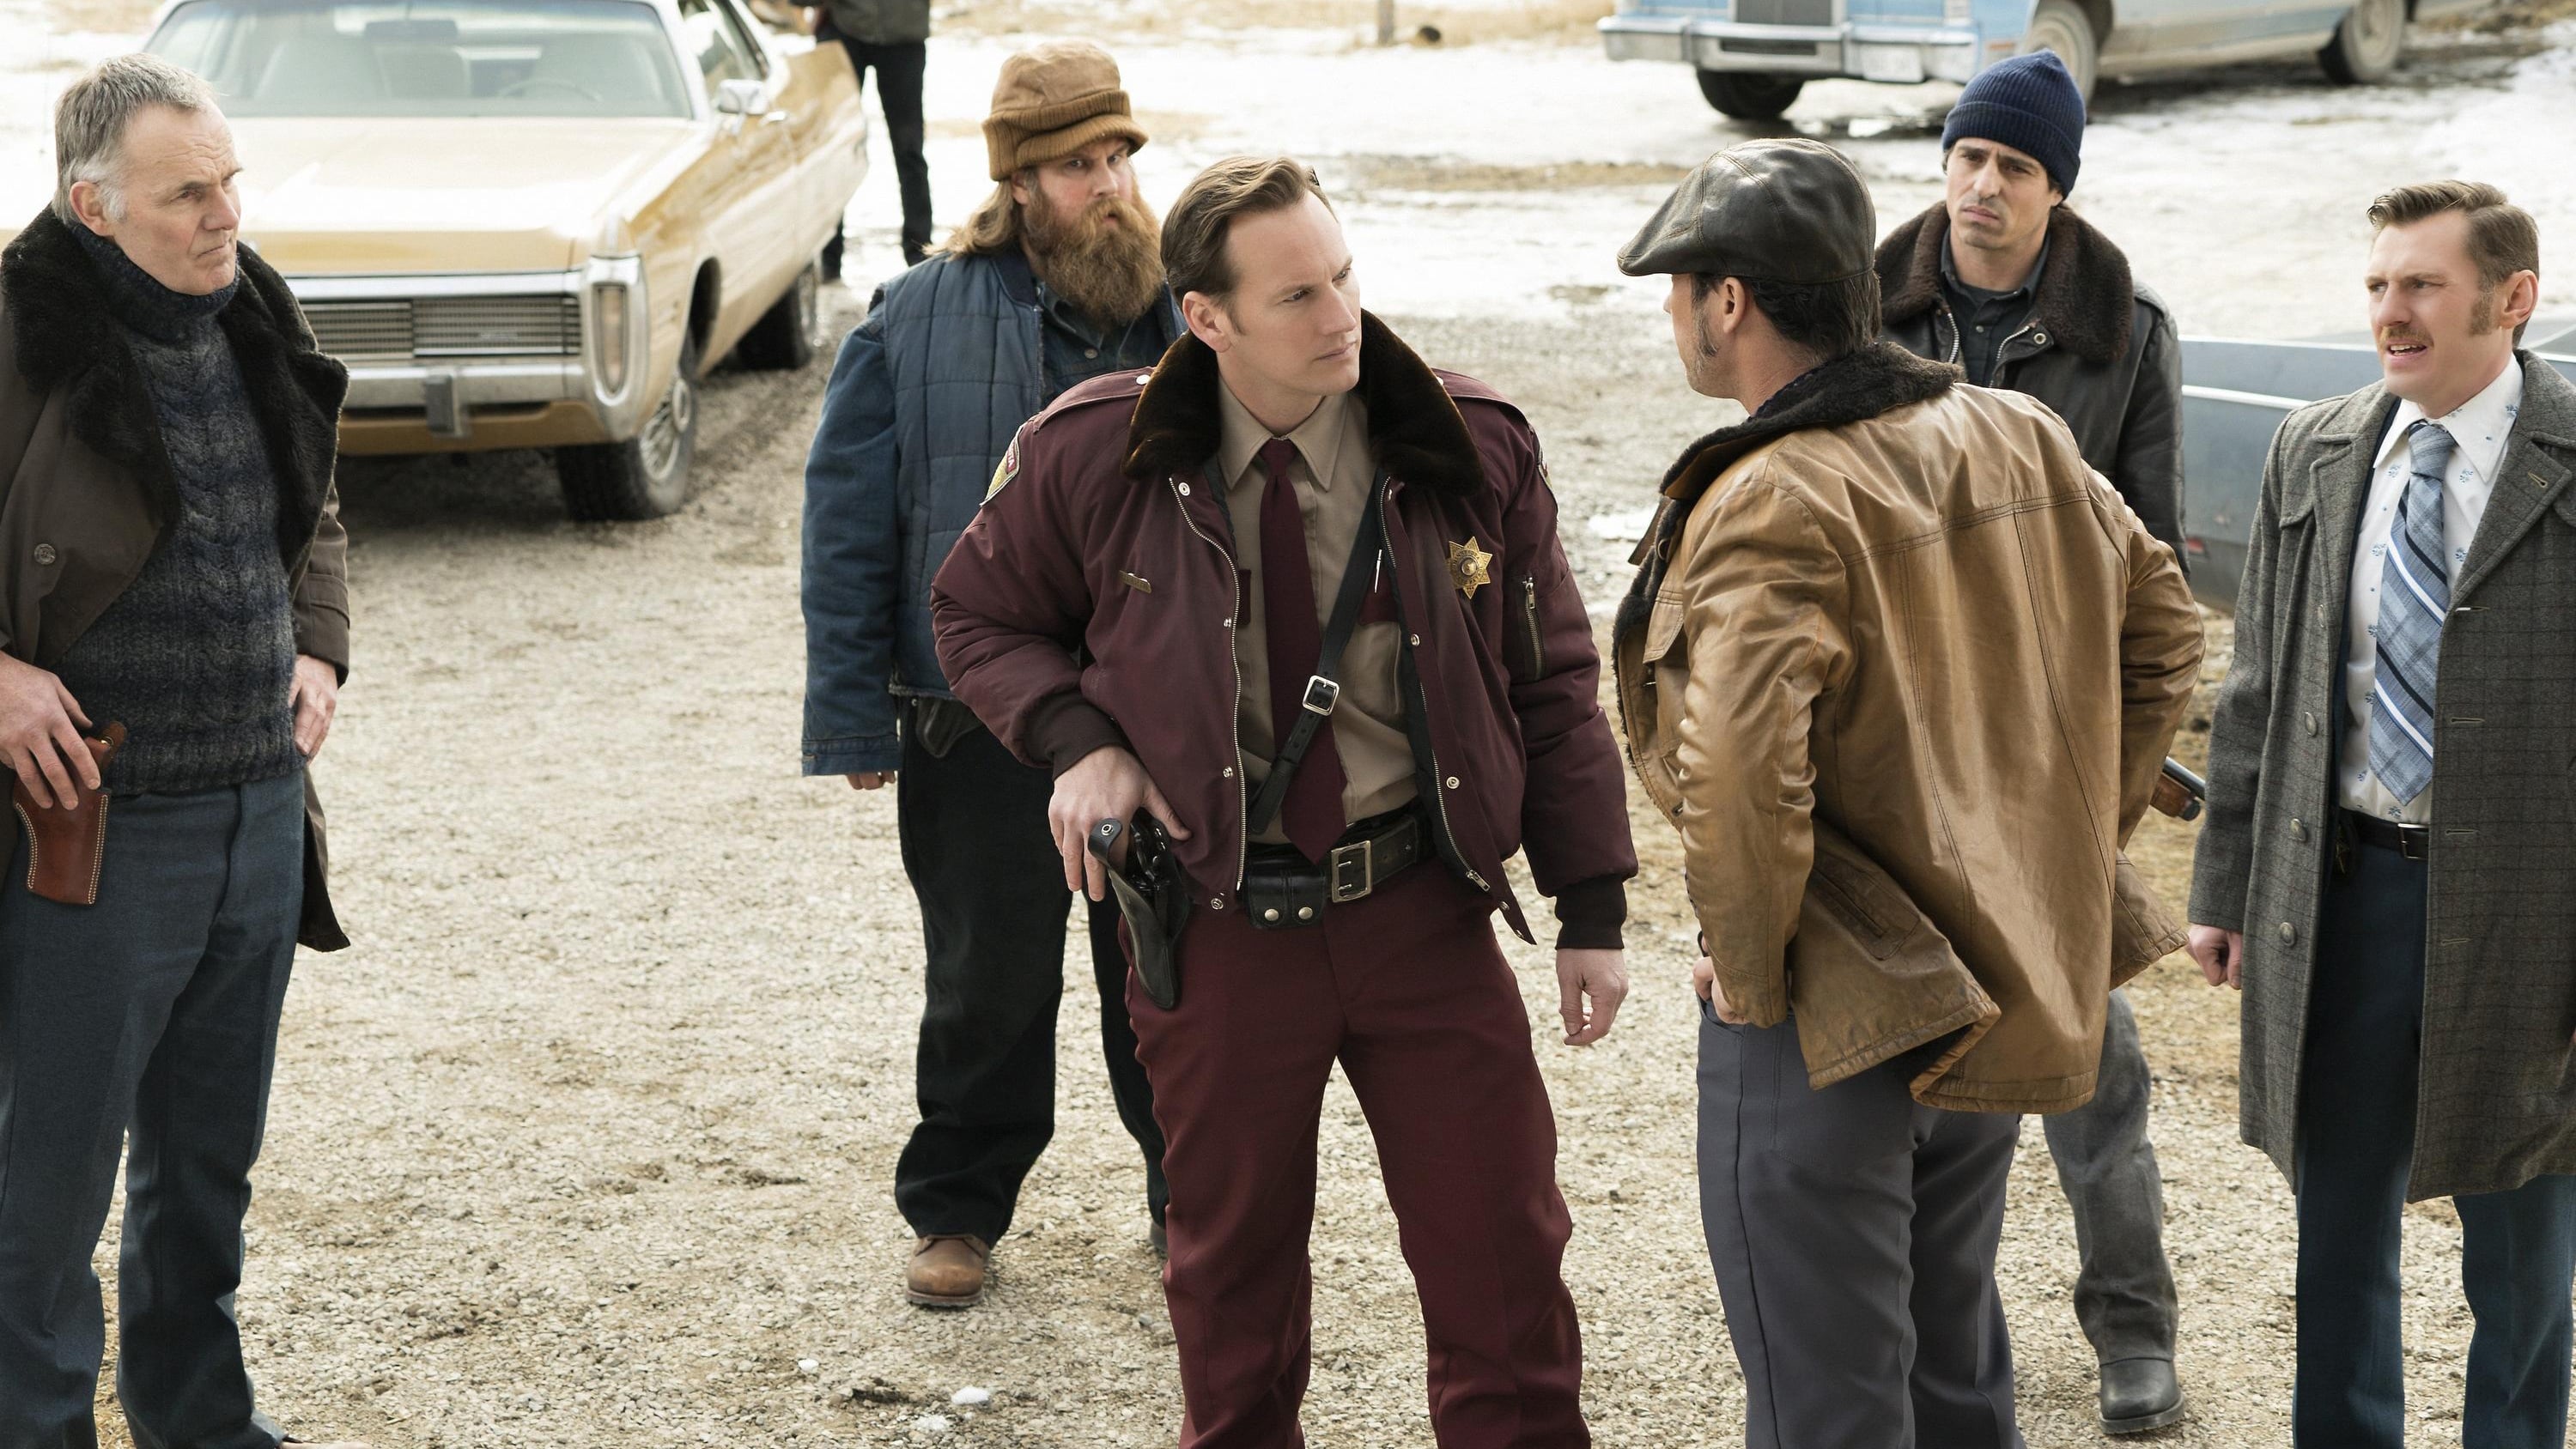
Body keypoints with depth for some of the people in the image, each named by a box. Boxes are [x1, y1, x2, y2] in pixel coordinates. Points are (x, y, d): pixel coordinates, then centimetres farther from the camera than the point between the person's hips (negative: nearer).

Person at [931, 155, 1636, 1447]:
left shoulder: (1470, 450, -5)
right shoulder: (1095, 457, -8)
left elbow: (1552, 684, 2)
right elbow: (977, 613, 8)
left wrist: (1591, 908, 0)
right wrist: (1076, 737, -11)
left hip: (1424, 907, 1)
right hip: (1218, 924, 0)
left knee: (1501, 1258, 5)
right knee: (1232, 1269, 15)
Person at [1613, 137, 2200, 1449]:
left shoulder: (1774, 506, -23)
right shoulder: (2022, 442, 2)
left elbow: (1739, 773, -33)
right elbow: (2160, 630, 13)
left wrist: (1747, 969, -17)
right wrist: (2063, 848, 14)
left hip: (1832, 1021, -8)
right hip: (2013, 986, 8)